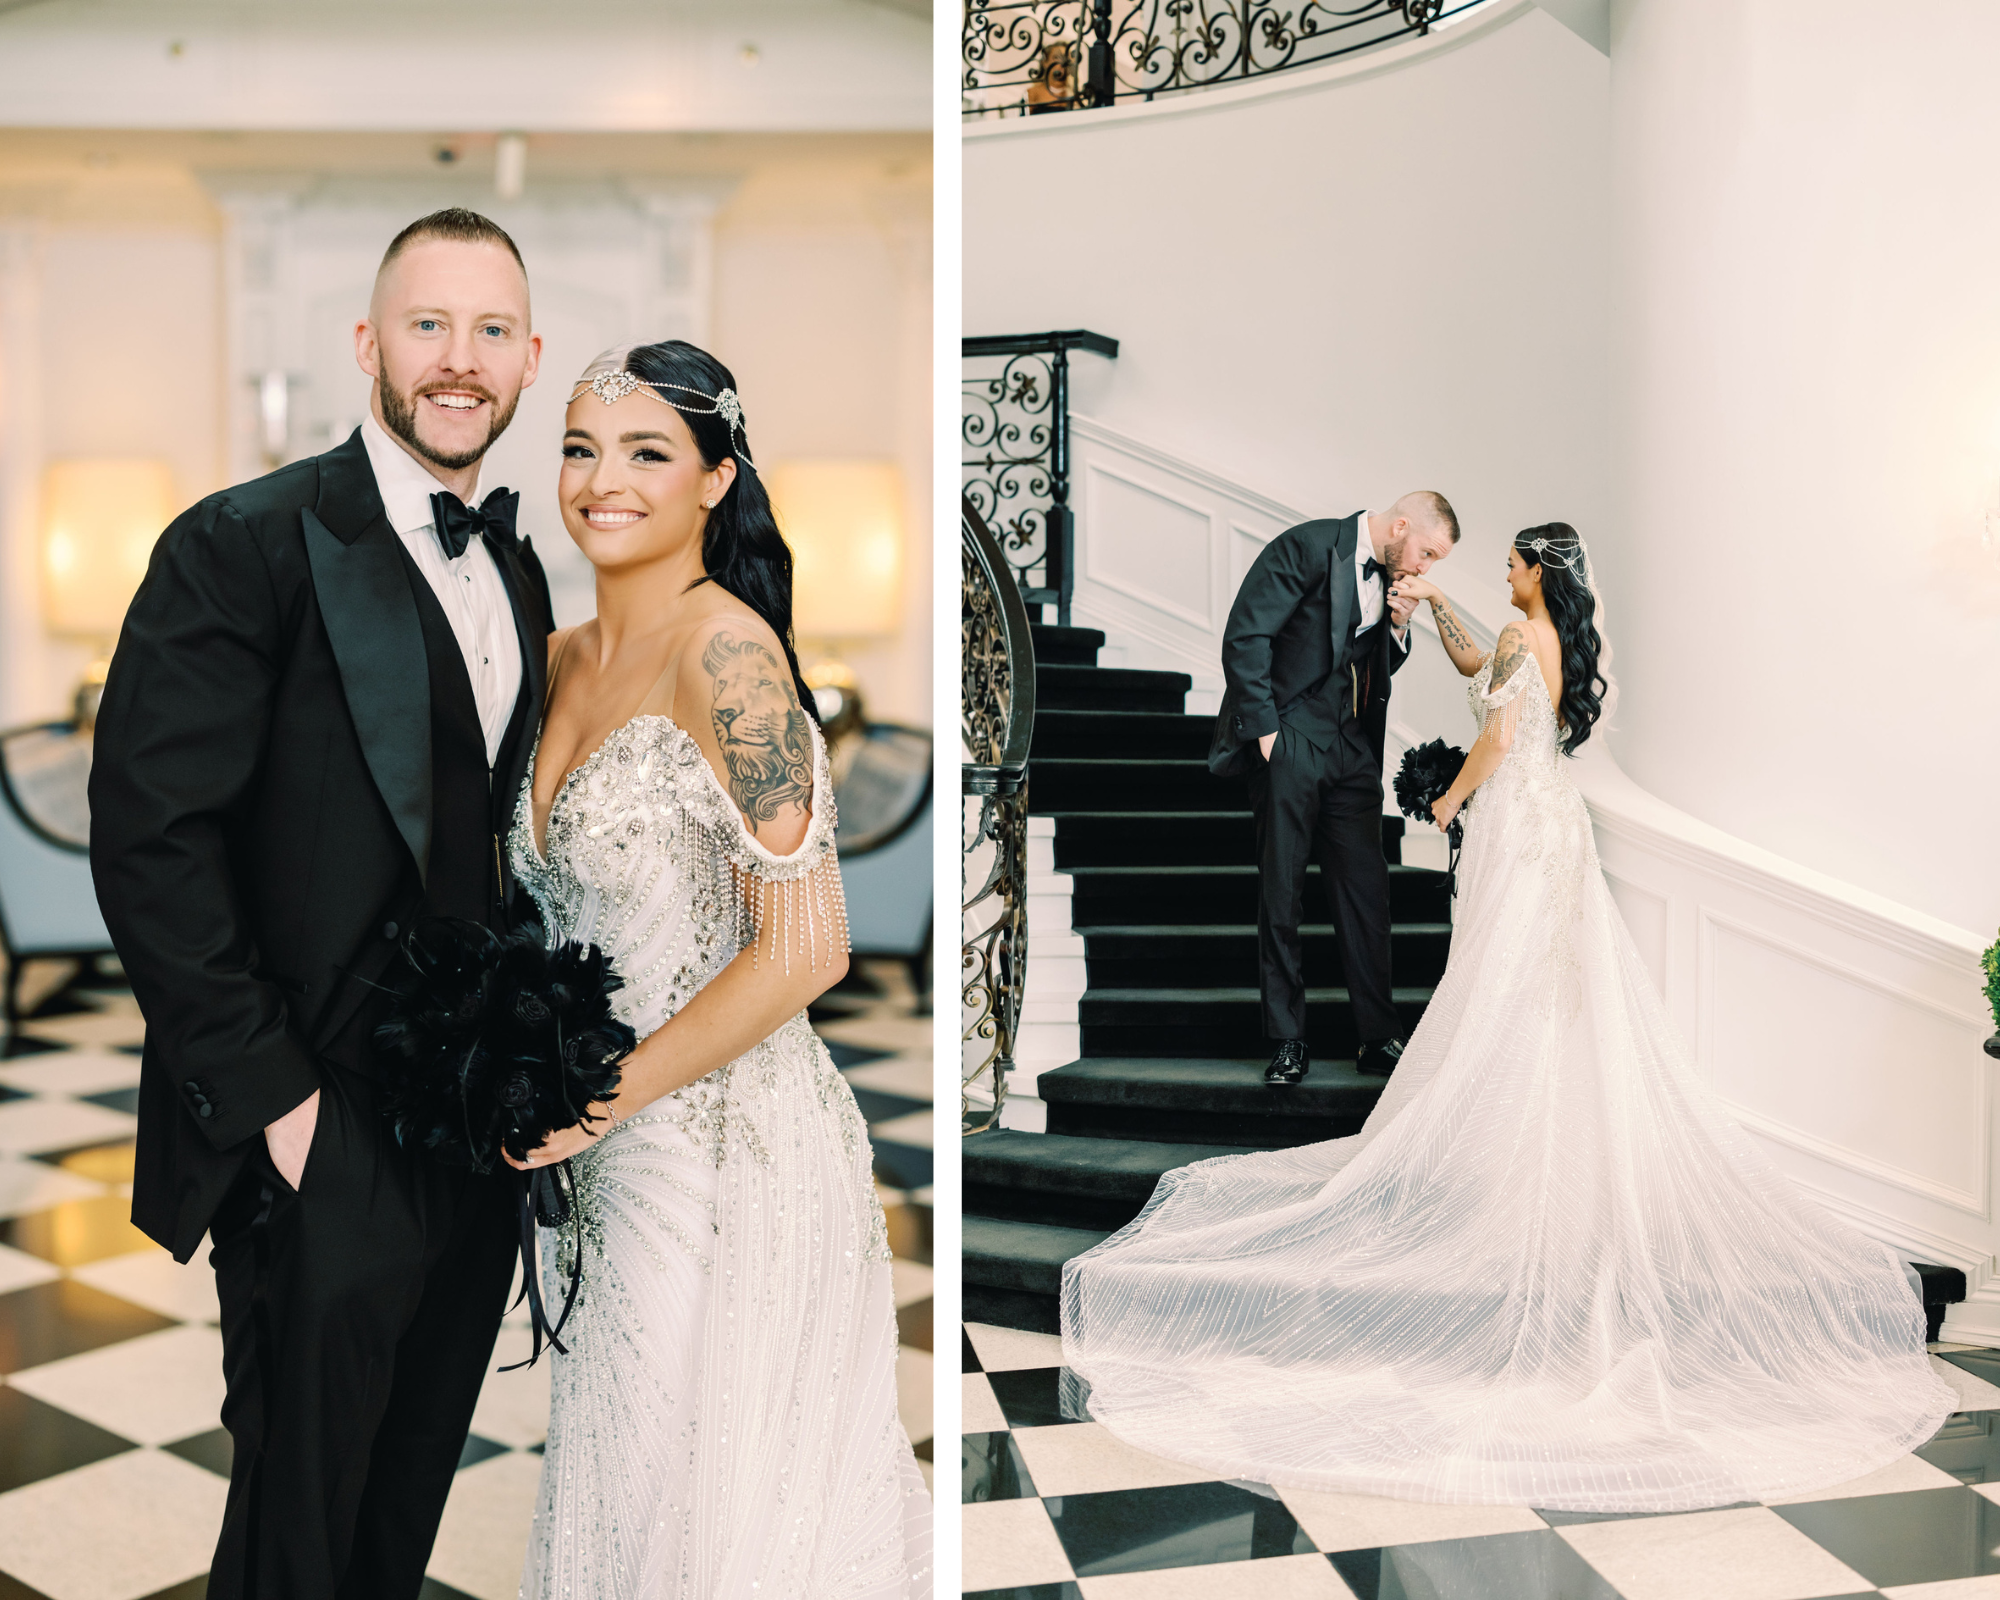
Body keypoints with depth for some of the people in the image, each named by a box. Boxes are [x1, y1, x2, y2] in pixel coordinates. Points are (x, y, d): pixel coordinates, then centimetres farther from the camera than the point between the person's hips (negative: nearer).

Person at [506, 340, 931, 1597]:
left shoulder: (724, 649, -16)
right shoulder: (565, 660, 8)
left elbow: (804, 950, -21)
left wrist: (602, 1095, -13)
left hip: (730, 1151, -7)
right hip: (611, 1158, 8)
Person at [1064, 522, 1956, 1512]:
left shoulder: (1523, 636, -13)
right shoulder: (1561, 642, 13)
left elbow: (1497, 737, -17)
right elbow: (1475, 667, 29)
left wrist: (1450, 800, -3)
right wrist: (1437, 605, 23)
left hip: (1515, 822, -9)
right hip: (1557, 825, 9)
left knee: (1506, 991, -4)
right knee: (1568, 997, 8)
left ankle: (1499, 1161, 1)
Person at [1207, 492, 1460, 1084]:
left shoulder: (1387, 576, 12)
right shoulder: (1308, 546, -10)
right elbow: (1245, 637, -14)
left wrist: (1398, 628, 1)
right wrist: (1264, 731, -16)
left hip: (1352, 750, 6)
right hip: (1289, 744, -6)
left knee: (1367, 893, 3)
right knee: (1281, 896, 1)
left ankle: (1378, 1039, 11)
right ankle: (1288, 1042, 10)